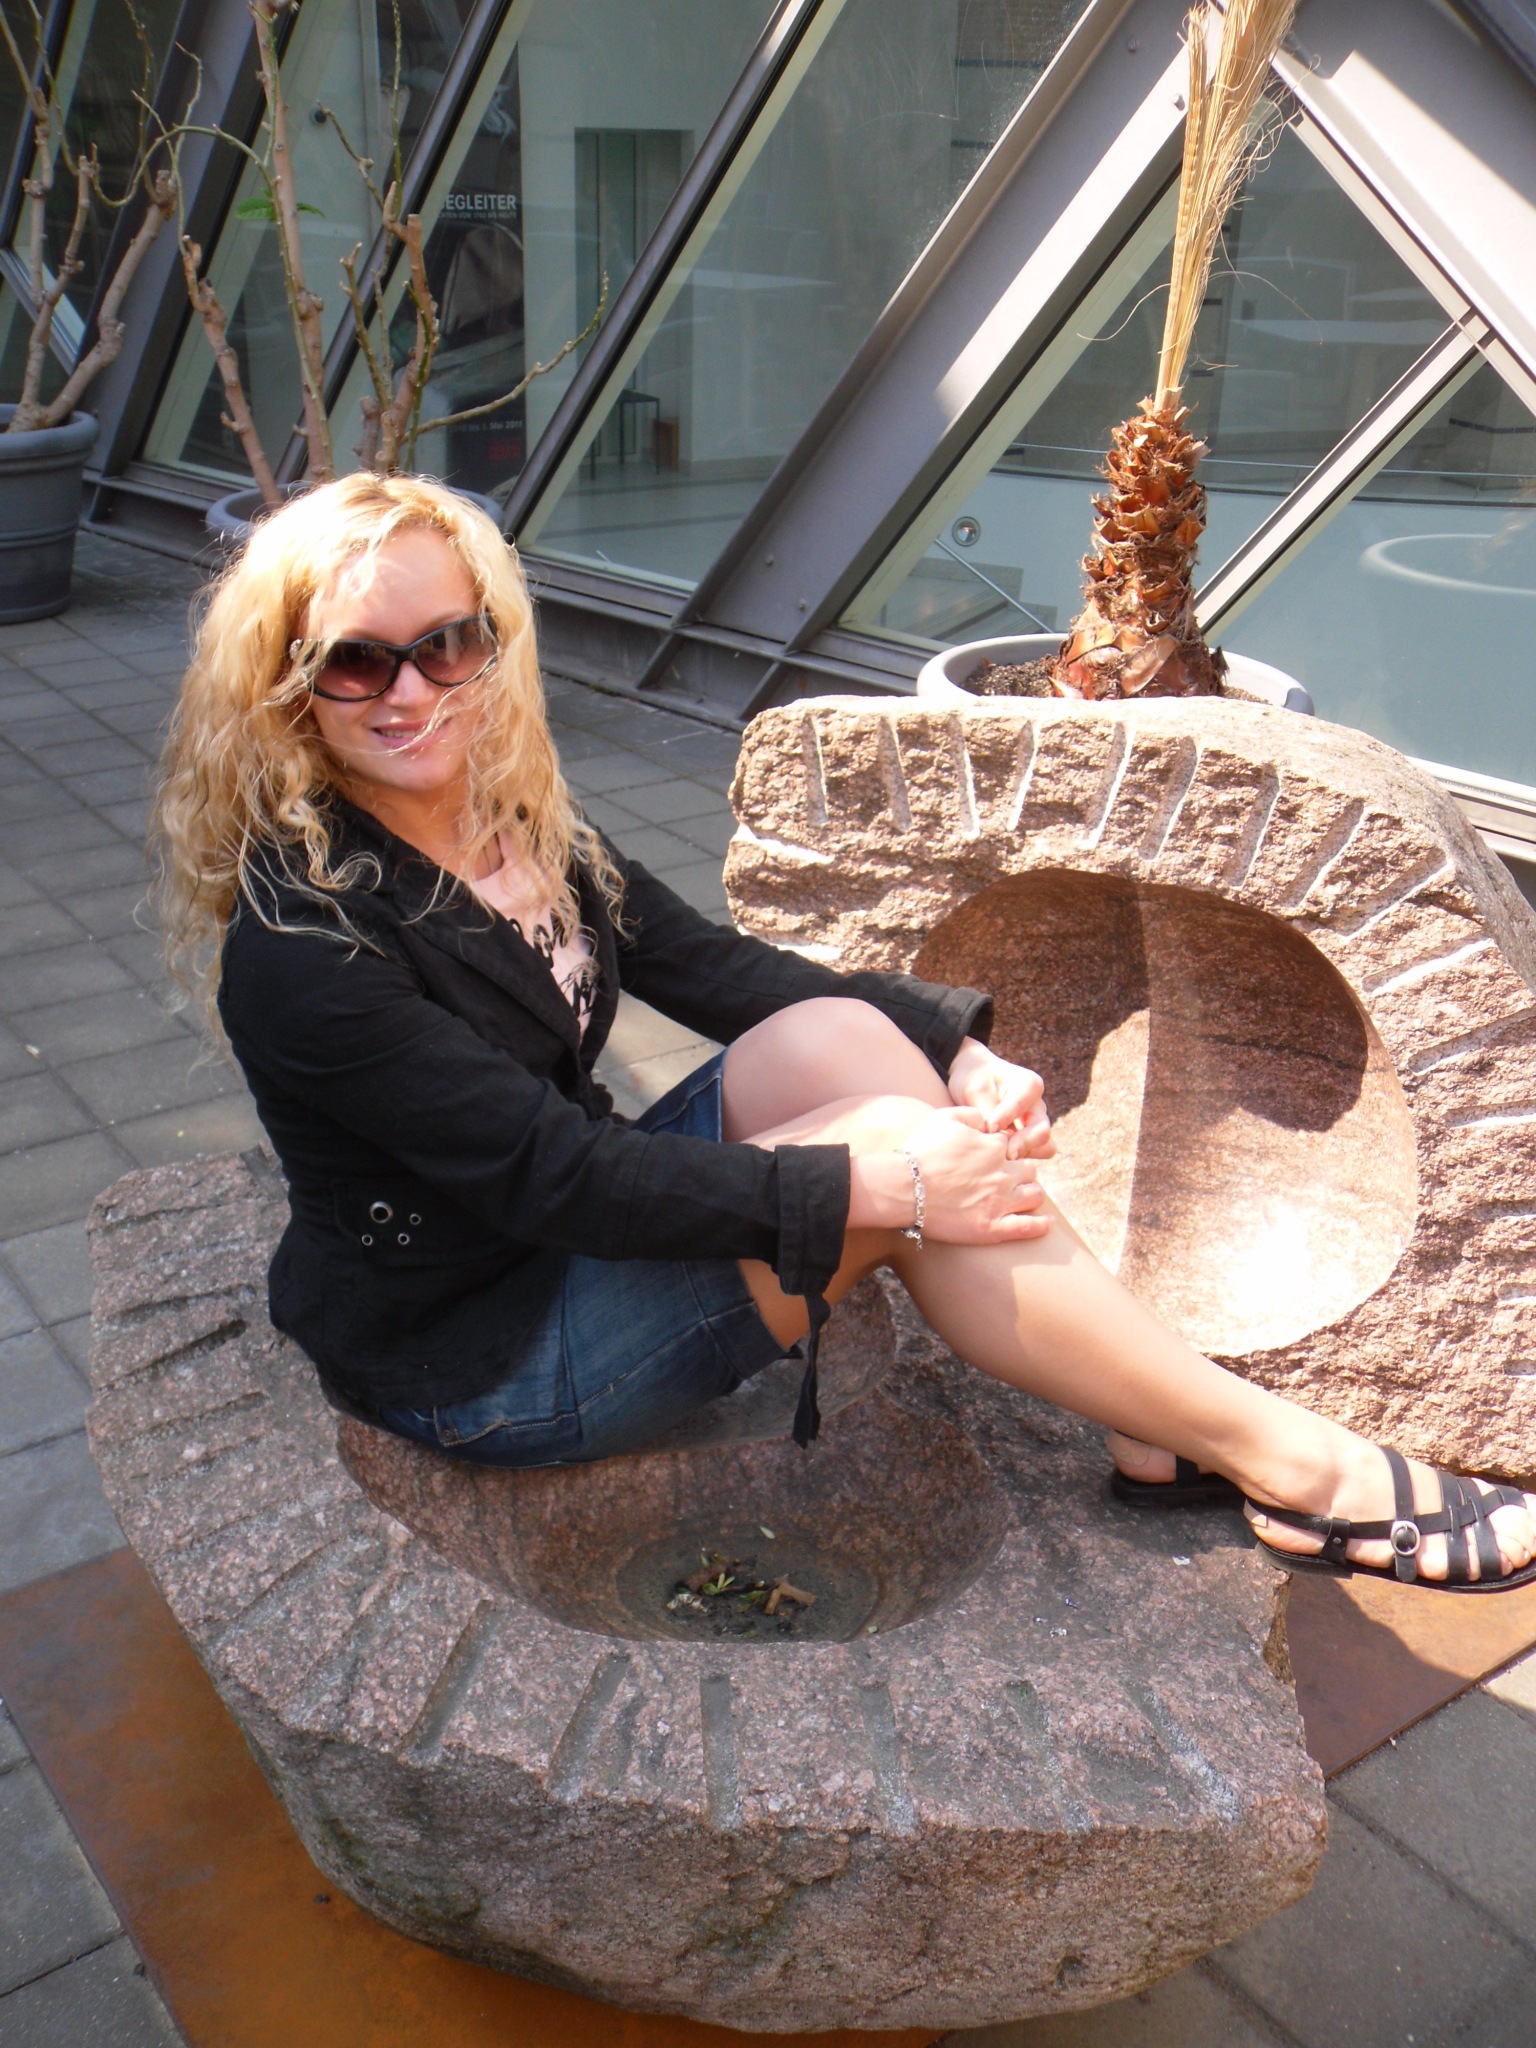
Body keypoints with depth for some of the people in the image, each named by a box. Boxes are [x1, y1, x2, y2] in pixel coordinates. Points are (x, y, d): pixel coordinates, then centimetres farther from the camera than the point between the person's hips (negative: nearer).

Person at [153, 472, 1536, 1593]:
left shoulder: (513, 815, 2)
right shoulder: (298, 944, -23)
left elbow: (706, 962, 0)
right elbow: (550, 1175, -28)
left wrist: (953, 1050, -14)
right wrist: (880, 1185, -29)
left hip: (568, 1235, 7)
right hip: (471, 1362, -7)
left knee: (835, 1038, -16)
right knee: (889, 1151, -23)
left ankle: (1155, 1433, -12)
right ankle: (1288, 1467, -12)